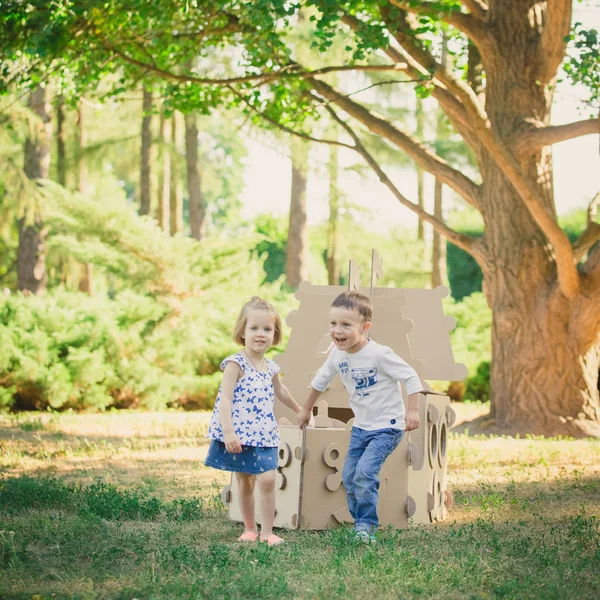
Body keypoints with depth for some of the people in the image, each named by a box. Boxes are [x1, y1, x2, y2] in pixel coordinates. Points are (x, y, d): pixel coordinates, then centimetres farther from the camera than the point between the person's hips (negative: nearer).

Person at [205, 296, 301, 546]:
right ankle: (249, 529, 20)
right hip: (239, 436, -4)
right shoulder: (236, 364, -11)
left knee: (267, 480, -8)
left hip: (264, 436, 4)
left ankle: (267, 532, 1)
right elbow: (225, 399, -17)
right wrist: (228, 432, -27)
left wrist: (299, 410, 45)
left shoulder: (271, 368, 9)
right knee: (244, 482, 6)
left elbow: (280, 391, 30)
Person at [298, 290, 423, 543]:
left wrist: (412, 411, -26)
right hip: (361, 425, 7)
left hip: (387, 426, -7)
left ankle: (366, 525, -8)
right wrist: (306, 409, 25)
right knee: (349, 476, 8)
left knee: (365, 472, -20)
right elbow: (321, 380, 15)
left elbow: (411, 378, -19)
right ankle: (359, 522, 23)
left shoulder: (379, 354, -24)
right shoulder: (338, 355, -3)